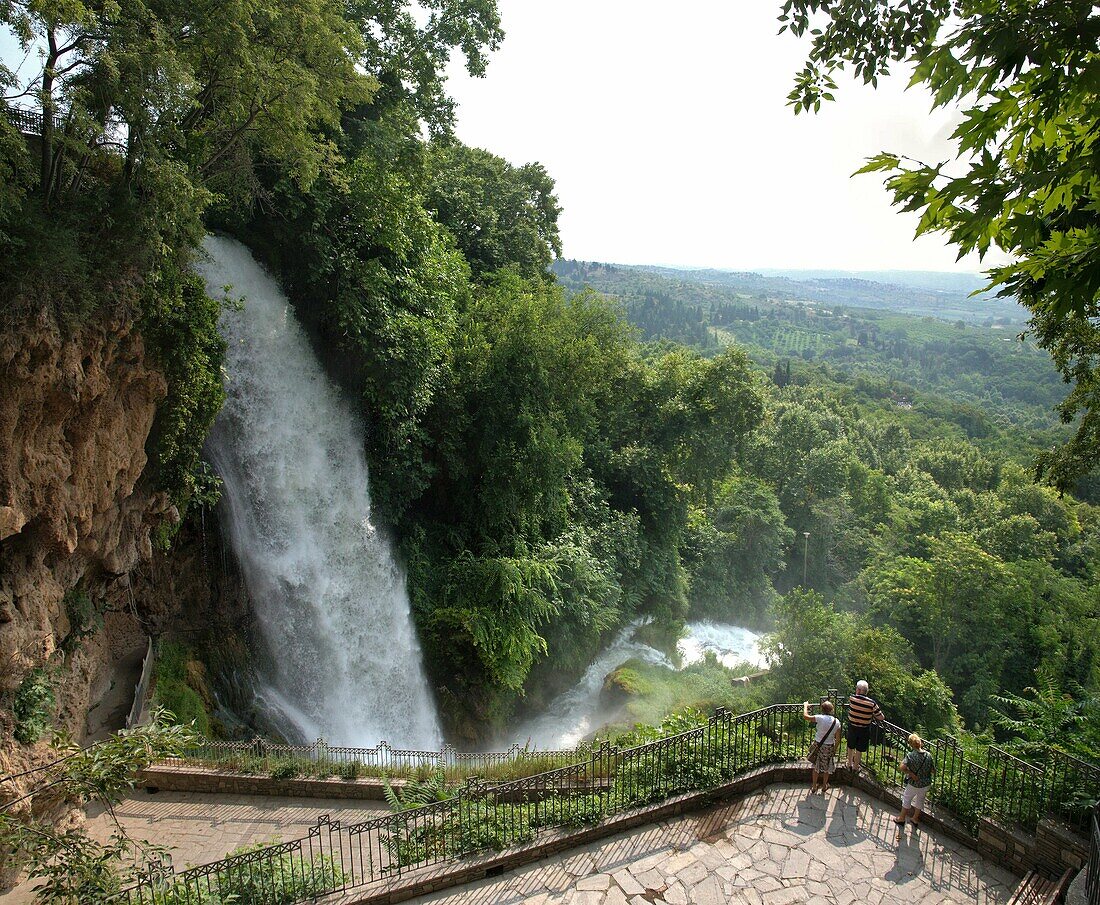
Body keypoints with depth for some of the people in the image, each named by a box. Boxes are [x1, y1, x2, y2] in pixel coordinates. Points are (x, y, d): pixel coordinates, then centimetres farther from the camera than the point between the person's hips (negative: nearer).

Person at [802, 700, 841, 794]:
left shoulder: (820, 718, -20)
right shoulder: (836, 722, -9)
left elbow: (806, 716, -13)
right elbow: (837, 738, -3)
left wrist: (805, 706, 4)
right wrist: (835, 749, 11)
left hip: (818, 745, -2)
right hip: (829, 747, 2)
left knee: (816, 767, 16)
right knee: (827, 768, 21)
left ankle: (814, 787, 26)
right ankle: (824, 786, 34)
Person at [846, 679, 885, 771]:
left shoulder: (852, 698, -17)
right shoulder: (872, 703, -20)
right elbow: (881, 718, -12)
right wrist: (873, 716, 6)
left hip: (852, 728, 1)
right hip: (864, 730, -1)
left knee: (851, 747, 24)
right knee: (859, 750, 16)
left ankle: (850, 763, 42)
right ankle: (855, 767, 31)